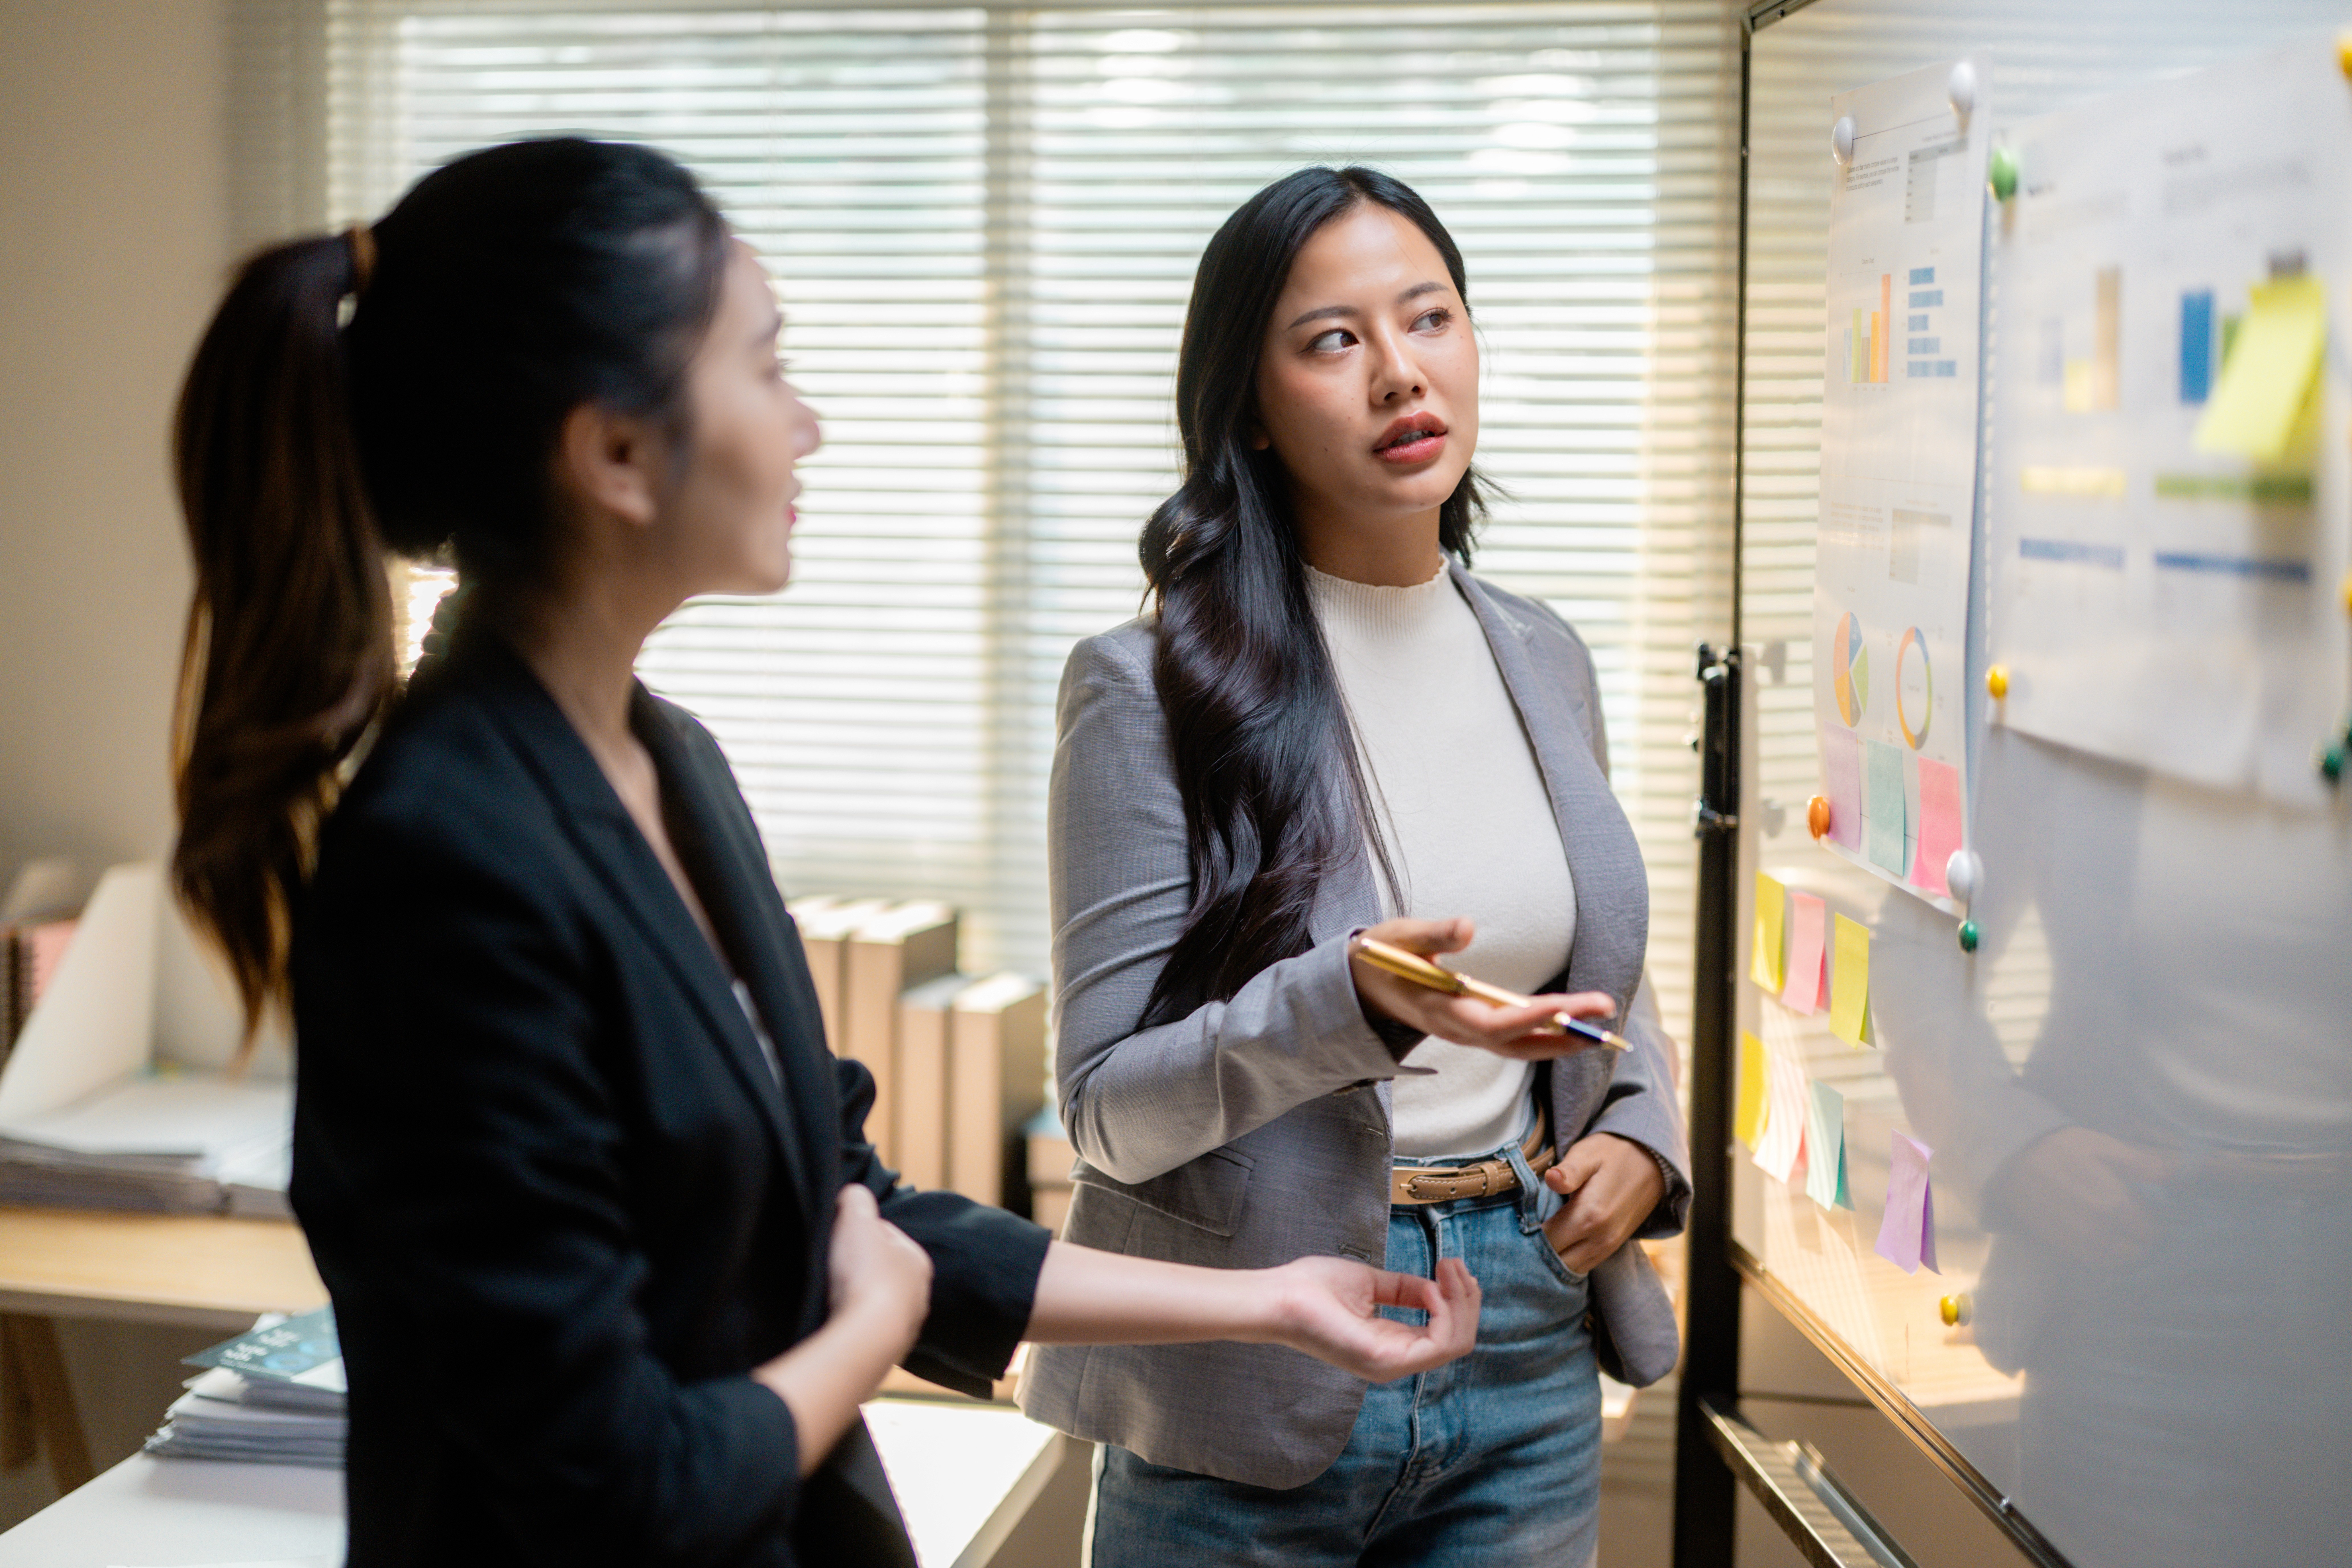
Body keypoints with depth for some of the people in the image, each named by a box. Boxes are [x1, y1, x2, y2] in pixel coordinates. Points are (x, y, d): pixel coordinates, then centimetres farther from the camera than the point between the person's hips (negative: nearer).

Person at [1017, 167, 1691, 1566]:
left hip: (1530, 1342, 5)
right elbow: (1108, 1106, -14)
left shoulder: (1545, 663, 6)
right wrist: (1355, 1008, -29)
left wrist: (1645, 1136, 0)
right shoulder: (1153, 689, -12)